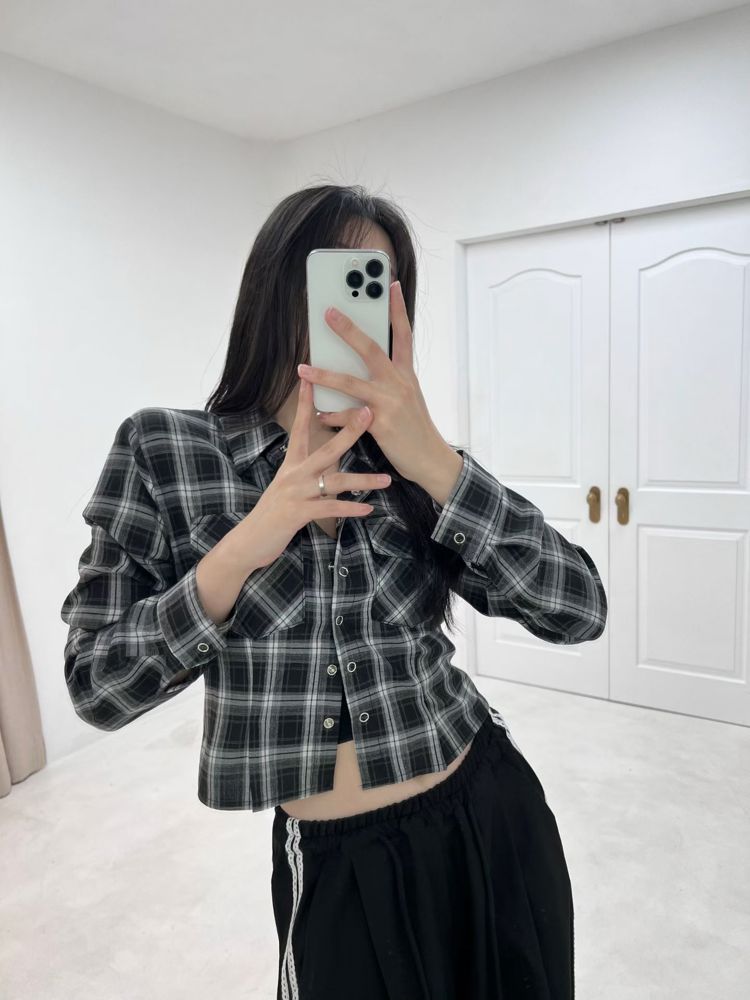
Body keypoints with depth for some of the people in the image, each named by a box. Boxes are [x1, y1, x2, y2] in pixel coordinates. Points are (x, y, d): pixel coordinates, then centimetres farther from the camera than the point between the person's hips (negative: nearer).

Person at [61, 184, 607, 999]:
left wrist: (433, 462, -26)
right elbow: (97, 686, -11)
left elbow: (578, 611, -14)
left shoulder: (411, 463, -6)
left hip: (486, 825, 3)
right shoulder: (163, 451, -9)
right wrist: (243, 548, -25)